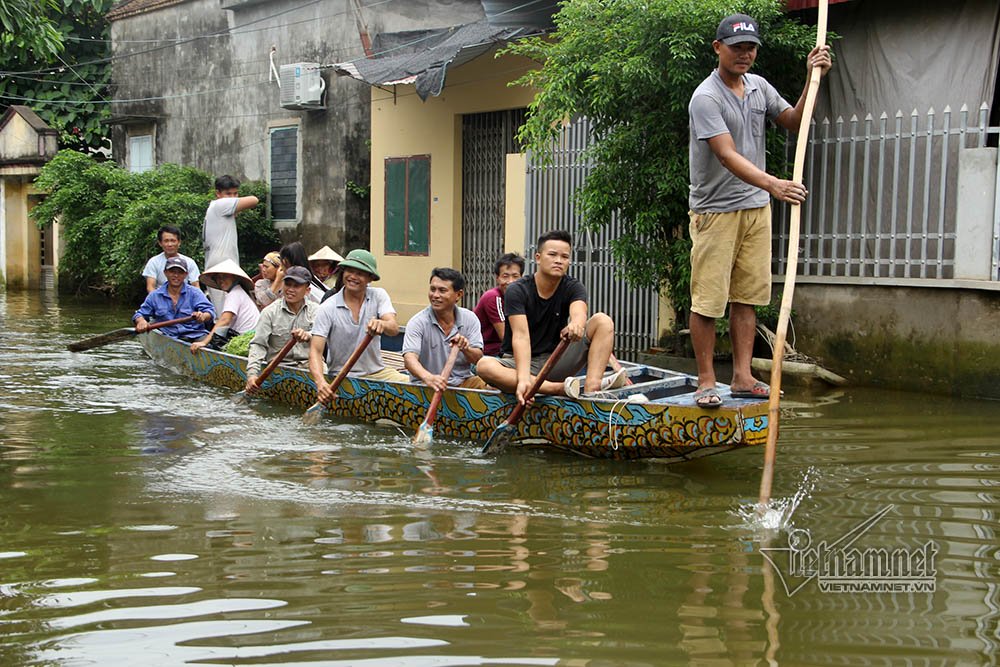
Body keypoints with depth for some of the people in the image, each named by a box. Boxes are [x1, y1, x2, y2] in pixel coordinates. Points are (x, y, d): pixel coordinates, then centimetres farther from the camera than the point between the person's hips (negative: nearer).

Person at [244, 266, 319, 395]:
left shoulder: (315, 310, 7)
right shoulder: (270, 312, 4)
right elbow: (258, 344, -3)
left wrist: (308, 336, -38)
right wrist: (252, 373, -18)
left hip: (309, 364, 0)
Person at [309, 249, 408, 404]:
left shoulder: (378, 296, 0)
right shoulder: (327, 308, -6)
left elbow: (394, 328, -16)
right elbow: (316, 350, -13)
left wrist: (381, 324, -42)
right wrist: (320, 381, -33)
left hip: (377, 372, 2)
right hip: (342, 376, -1)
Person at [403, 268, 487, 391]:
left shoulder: (470, 319, 4)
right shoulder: (418, 322, -8)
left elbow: (478, 359, 0)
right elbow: (409, 358, -22)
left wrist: (465, 349, -24)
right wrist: (428, 377, -44)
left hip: (463, 381, 3)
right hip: (426, 384, -2)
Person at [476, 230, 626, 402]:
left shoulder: (573, 288, -2)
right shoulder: (517, 291, -11)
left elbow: (579, 312, -26)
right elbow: (521, 336, -25)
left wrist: (577, 324, -53)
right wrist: (523, 379, -41)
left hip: (556, 361, 3)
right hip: (522, 362, -2)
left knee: (603, 321, -14)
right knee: (484, 366, -35)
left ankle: (591, 388, -36)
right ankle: (560, 388, -42)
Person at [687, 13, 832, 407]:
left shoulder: (759, 87, 8)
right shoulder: (706, 98, -16)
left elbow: (793, 122, 20)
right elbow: (727, 156, -27)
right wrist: (772, 184, -40)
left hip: (756, 207, 7)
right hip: (715, 210, -7)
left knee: (747, 296, 8)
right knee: (708, 300, -4)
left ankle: (742, 378, 13)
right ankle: (706, 381, 4)